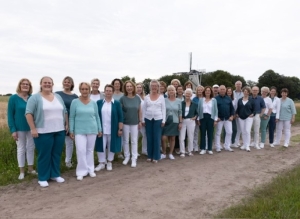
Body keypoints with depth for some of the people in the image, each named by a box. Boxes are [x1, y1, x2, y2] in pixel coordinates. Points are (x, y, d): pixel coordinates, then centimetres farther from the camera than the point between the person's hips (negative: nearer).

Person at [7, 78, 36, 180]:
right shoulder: (13, 98, -7)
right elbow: (10, 115, -7)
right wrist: (13, 130, -13)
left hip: (31, 128, 3)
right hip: (20, 128, -3)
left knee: (31, 148, 11)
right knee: (21, 149, 9)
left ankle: (30, 169, 26)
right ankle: (22, 171, 20)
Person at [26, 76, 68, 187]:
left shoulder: (58, 97, 12)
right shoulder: (35, 98, -4)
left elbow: (65, 112, 17)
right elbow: (29, 113, -9)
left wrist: (67, 124, 11)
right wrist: (33, 129, -15)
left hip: (59, 131, 5)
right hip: (43, 132, -5)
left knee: (57, 154, 12)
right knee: (44, 155, 3)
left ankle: (55, 174, 26)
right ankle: (42, 178, 16)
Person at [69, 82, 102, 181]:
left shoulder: (93, 103, 3)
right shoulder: (75, 102, -3)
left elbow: (97, 117, 9)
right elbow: (71, 117, -1)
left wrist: (100, 129, 8)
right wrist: (71, 131, -4)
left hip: (92, 130, 2)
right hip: (79, 130, -2)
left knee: (90, 150, 10)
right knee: (81, 150, -7)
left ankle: (90, 169, 23)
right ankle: (81, 171, 7)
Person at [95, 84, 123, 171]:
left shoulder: (117, 103, -1)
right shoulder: (99, 102, 2)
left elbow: (120, 117, -2)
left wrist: (120, 129, -5)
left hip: (112, 130, -1)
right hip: (101, 129, 1)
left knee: (111, 145, 9)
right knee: (101, 145, 4)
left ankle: (109, 162, 26)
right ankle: (101, 163, 20)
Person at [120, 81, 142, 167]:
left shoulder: (137, 98, 0)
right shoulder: (122, 98, -6)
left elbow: (139, 110, 6)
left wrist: (140, 121, 4)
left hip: (135, 123, 1)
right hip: (125, 123, -1)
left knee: (134, 141, 6)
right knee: (125, 140, 9)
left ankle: (134, 159, 15)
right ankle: (127, 156, 25)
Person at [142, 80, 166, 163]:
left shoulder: (161, 97, 1)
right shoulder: (146, 97, 5)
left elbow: (163, 109, 1)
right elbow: (144, 109, 7)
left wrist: (163, 120, -5)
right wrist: (143, 120, 2)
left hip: (158, 119, -2)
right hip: (148, 119, 2)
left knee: (157, 138, 1)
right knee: (149, 138, 7)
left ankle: (156, 157, 11)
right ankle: (150, 155, 19)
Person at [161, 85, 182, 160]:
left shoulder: (178, 101, 4)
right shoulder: (164, 100, -1)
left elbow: (180, 113, 5)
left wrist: (180, 122, 1)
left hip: (175, 122, 1)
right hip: (165, 121, -1)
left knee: (172, 138, 7)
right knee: (164, 138, -6)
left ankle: (171, 153, 20)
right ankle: (164, 153, 12)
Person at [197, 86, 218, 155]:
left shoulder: (214, 100, 5)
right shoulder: (201, 100, 6)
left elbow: (216, 110, 4)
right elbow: (198, 110, 6)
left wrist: (215, 120, -2)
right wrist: (198, 119, 0)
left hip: (210, 118, 0)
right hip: (202, 117, 0)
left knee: (210, 134, 4)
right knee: (203, 133, 2)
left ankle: (210, 149, 13)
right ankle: (203, 149, 9)